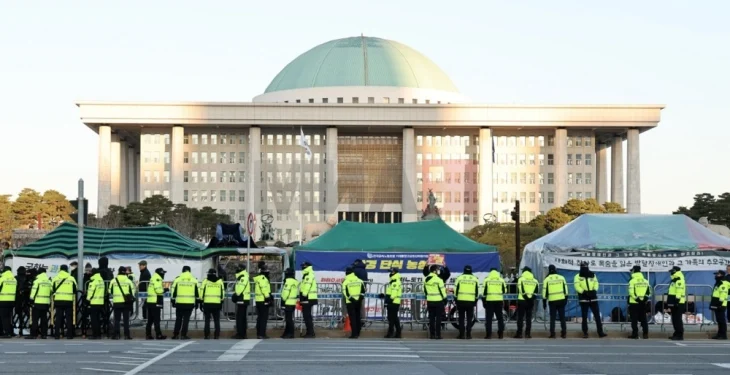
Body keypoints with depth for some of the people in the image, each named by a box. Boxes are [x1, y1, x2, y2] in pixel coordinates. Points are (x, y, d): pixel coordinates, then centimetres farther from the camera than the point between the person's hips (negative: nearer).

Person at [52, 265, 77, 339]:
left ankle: (57, 335, 2)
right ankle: (69, 335, 4)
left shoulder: (55, 279, 1)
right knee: (69, 318, 5)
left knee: (58, 318, 5)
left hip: (58, 300, 1)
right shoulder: (71, 278, 0)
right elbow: (75, 289, 8)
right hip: (69, 300, -1)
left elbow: (52, 290, 4)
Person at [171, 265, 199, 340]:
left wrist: (173, 301, 10)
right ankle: (183, 335, -2)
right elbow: (197, 292, 6)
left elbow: (174, 291, 3)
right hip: (190, 303, -1)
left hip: (179, 303, 1)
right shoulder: (194, 280, 5)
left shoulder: (177, 279, 3)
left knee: (178, 319, 10)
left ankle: (175, 334, 10)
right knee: (186, 319, 2)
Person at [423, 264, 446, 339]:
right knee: (438, 318, 0)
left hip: (429, 301, 5)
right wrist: (444, 298, 3)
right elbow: (442, 290, -10)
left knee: (431, 318, 10)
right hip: (438, 301, -5)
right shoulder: (438, 279, -14)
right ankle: (437, 335, -2)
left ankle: (432, 334, 9)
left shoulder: (426, 280, 5)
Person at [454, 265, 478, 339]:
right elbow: (477, 291, 8)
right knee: (469, 318, 6)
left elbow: (455, 290, 1)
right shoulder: (475, 279, 6)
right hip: (471, 302, 1)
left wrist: (456, 300, 10)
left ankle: (461, 334, 2)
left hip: (461, 301, -1)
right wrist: (475, 301, 15)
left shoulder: (459, 278, 0)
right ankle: (468, 335, 2)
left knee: (461, 318, 5)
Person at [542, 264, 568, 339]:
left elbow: (545, 291, -1)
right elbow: (565, 289, 5)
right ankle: (563, 333, 7)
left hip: (552, 301, -1)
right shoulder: (561, 278, 4)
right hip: (561, 300, 1)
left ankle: (552, 334, 0)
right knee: (562, 317, 8)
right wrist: (566, 298, 12)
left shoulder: (547, 279, -1)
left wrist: (544, 302, 4)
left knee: (552, 318, 4)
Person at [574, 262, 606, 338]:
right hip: (583, 299, -3)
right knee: (584, 317, 2)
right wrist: (584, 292, -23)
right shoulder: (578, 276, 1)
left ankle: (600, 332, 2)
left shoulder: (593, 275, 12)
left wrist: (594, 290, -11)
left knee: (597, 315, 0)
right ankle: (585, 333, 8)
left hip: (593, 298, 3)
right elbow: (577, 286, -10)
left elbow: (596, 284, 8)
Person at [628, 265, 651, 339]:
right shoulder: (645, 281, 10)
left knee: (634, 319, 0)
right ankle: (645, 334, 8)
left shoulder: (632, 281, -8)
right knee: (643, 319, 11)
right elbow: (649, 292, 7)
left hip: (634, 303, -5)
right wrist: (645, 299, 5)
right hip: (643, 303, 5)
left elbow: (631, 292, -18)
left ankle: (635, 334, -1)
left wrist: (636, 298, -13)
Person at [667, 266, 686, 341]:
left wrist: (676, 301, -27)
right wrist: (670, 302, 27)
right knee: (674, 319, 14)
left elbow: (679, 292, -24)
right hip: (674, 303, 11)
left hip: (678, 303, -11)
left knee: (677, 319, -10)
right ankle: (676, 334, 20)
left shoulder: (679, 281, -15)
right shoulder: (674, 280, 20)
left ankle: (680, 335, -10)